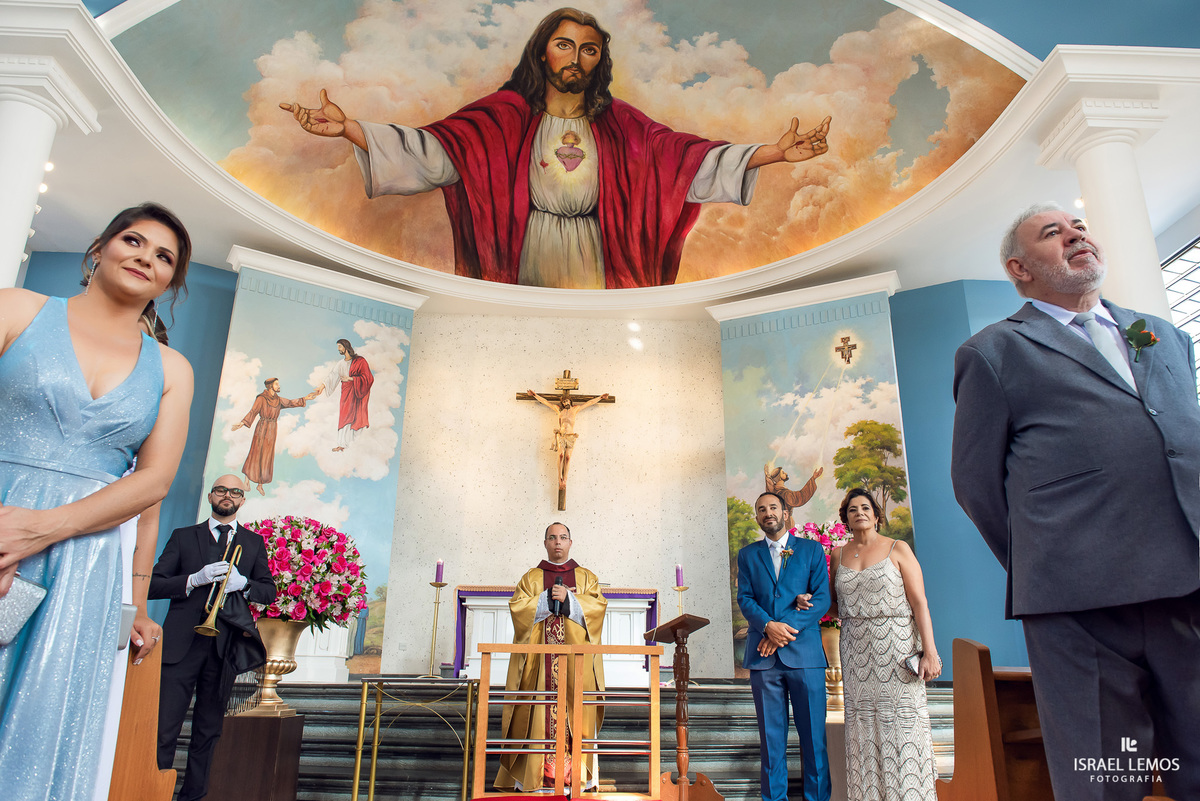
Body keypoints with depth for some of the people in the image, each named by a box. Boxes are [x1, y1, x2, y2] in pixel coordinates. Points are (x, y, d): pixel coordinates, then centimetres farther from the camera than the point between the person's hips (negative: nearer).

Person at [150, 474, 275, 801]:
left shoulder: (254, 543, 15)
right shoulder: (183, 536, 12)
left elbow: (270, 591, 11)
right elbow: (153, 584, 4)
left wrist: (242, 583, -9)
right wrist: (196, 579, -13)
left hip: (225, 646, 1)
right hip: (182, 642, -1)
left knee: (208, 730, 7)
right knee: (163, 728, -7)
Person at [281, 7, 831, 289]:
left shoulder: (618, 123, 9)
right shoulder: (509, 113, 3)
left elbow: (688, 156, 1)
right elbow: (435, 149, -7)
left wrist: (776, 152, -8)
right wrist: (347, 127, -20)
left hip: (592, 261, 2)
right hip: (531, 258, -1)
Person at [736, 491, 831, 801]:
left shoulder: (811, 549, 9)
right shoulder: (747, 554, 14)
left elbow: (822, 598, 0)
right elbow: (744, 598, 5)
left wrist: (785, 630, -10)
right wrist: (768, 625, -15)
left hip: (804, 651, -1)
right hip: (763, 655, 1)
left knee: (813, 734, 1)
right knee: (771, 737, 6)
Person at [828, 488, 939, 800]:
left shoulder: (897, 549, 0)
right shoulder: (838, 555, 10)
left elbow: (919, 602, -4)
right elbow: (833, 600, 19)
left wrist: (929, 652, -11)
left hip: (897, 646, -3)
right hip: (857, 650, 3)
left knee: (901, 723, -4)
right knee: (864, 724, 5)